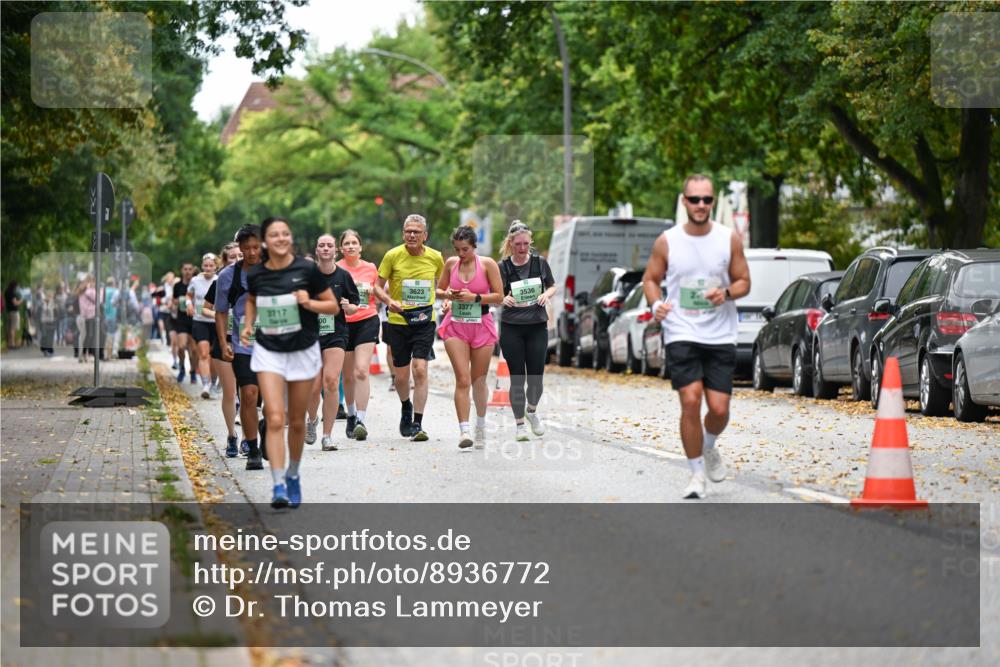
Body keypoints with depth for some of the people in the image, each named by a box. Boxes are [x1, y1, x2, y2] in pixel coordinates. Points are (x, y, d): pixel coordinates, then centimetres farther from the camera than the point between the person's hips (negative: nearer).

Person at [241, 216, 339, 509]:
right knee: (275, 419, -14)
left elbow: (333, 306, -3)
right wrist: (248, 325, 4)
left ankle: (293, 475, 34)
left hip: (303, 351, 0)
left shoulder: (307, 270, -9)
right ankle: (279, 486, -17)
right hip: (268, 352, 0)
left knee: (297, 422, 10)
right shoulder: (255, 275, -3)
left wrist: (309, 303, -20)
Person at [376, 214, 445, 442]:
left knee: (420, 369, -15)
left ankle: (417, 424, -11)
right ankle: (406, 407, 39)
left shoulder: (435, 258, -1)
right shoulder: (393, 256, -6)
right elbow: (378, 287, 0)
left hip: (424, 322, 0)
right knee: (401, 376, 6)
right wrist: (390, 301, -17)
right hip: (397, 321, 0)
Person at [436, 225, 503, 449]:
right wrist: (447, 294, -6)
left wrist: (474, 297, -16)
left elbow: (499, 296, -5)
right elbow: (439, 290, 17)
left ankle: (481, 426, 30)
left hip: (481, 326, -1)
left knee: (479, 381, 8)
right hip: (456, 326, 1)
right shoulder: (451, 263, 5)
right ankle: (464, 431, -18)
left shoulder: (487, 264, -4)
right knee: (462, 380, -12)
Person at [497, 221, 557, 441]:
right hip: (511, 327, -1)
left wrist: (546, 295, -9)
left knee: (536, 376, 0)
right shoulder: (503, 266, -3)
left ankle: (532, 410, 30)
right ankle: (520, 423, 12)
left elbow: (552, 286, 13)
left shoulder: (540, 262, 1)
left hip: (537, 326, 1)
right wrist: (504, 299, -22)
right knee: (517, 377, 0)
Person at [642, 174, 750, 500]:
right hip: (681, 334, -1)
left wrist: (726, 293, -14)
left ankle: (709, 447, 32)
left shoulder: (729, 239, 1)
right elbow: (650, 278, 10)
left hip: (720, 336, 1)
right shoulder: (667, 241, -1)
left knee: (719, 408, -3)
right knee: (690, 401, -14)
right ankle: (697, 473, 2)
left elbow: (744, 281, 8)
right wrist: (656, 304, -10)